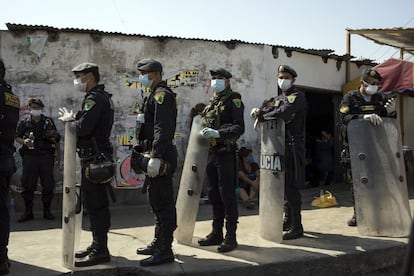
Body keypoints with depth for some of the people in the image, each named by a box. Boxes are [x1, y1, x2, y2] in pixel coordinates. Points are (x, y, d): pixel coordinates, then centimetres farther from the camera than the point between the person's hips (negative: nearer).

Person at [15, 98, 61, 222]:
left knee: (48, 185, 1)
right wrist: (24, 141, -11)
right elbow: (17, 137, 10)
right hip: (30, 157, 0)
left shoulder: (49, 121, 10)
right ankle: (28, 212, 10)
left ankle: (47, 211, 13)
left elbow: (56, 139, 11)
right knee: (28, 185, 0)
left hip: (46, 156, 0)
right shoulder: (24, 123, 9)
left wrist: (58, 153, 4)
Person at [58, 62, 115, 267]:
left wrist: (68, 119, -6)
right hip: (98, 156, 11)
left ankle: (100, 251, 1)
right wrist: (74, 117, 6)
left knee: (95, 204, -6)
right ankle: (97, 245, 27)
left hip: (94, 159, -11)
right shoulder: (102, 97, 18)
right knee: (94, 203, 16)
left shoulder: (94, 99, -15)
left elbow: (83, 128, -24)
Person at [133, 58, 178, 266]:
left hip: (160, 156, -11)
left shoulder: (162, 94, -11)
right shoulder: (155, 95, 22)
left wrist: (155, 157, -28)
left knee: (162, 202, -7)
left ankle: (164, 251, 0)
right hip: (154, 155, 11)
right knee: (157, 201, 17)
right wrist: (146, 154, 22)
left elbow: (162, 129, -22)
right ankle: (159, 243, 29)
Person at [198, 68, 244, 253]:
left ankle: (231, 237, 4)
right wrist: (204, 132, 7)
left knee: (227, 195, -5)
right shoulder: (212, 102, 18)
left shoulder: (233, 99, -5)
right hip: (212, 152, 8)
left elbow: (239, 128, -15)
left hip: (226, 153, -8)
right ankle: (216, 233, 23)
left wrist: (218, 133, -25)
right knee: (213, 195, 13)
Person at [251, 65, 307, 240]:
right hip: (280, 145, 8)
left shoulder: (297, 96, -6)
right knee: (283, 184, 14)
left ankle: (296, 227, 0)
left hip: (293, 146, -8)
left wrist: (261, 117, -14)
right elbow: (271, 111, 10)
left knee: (291, 186, -8)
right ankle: (288, 220, 27)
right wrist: (259, 112, -12)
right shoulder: (278, 98, 20)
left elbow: (283, 113, -23)